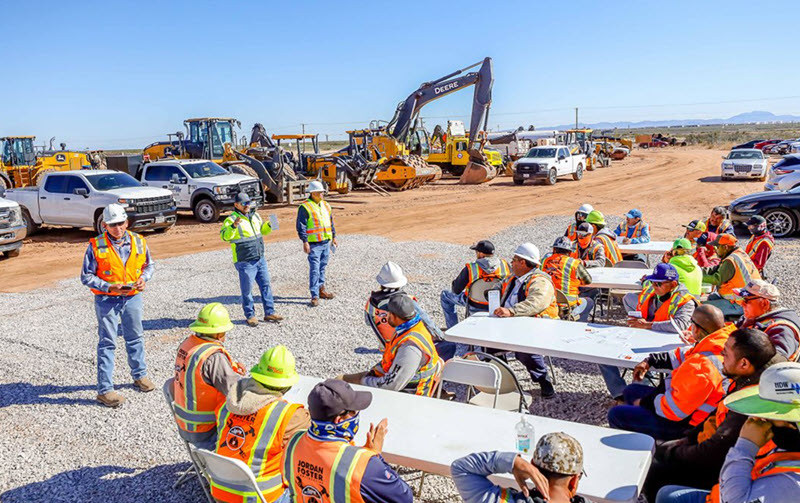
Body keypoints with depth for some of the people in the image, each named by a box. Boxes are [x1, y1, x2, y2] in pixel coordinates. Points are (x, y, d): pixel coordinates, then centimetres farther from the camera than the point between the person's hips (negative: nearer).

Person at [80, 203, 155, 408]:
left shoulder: (138, 242, -1)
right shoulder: (96, 246, -10)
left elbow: (149, 265, 13)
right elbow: (86, 276, -8)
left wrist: (143, 278, -8)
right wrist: (109, 287, -21)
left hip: (132, 297, 4)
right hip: (107, 299, -4)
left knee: (135, 337, 18)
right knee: (107, 343, 0)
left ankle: (140, 375, 37)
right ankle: (105, 389, 7)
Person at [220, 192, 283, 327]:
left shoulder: (255, 215, 10)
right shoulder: (232, 219, -11)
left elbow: (262, 230, 25)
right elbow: (224, 236, -25)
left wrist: (269, 225, 5)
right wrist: (233, 226, -42)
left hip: (260, 259, 7)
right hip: (245, 262, -7)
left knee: (266, 285, 11)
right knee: (247, 290, 3)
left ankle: (269, 313, 20)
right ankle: (250, 315, 16)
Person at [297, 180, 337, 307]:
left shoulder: (326, 205, 13)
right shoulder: (305, 207, -10)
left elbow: (331, 222, 22)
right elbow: (301, 226, -12)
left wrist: (334, 237, 21)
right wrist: (305, 242, -17)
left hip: (326, 242, 7)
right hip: (314, 244, -7)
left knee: (322, 268, 16)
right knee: (314, 270, -7)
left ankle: (321, 290, 29)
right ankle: (315, 296, -5)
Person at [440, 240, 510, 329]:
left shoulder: (470, 269, -25)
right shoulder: (504, 265, -17)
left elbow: (456, 290, -14)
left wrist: (453, 287, 9)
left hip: (475, 306, -3)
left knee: (445, 295, 19)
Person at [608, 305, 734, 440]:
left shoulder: (703, 366, -36)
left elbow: (675, 408, -30)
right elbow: (682, 355, 13)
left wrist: (645, 403, -13)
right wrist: (650, 361, 10)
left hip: (684, 423, -10)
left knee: (616, 415, -7)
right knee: (631, 391, 23)